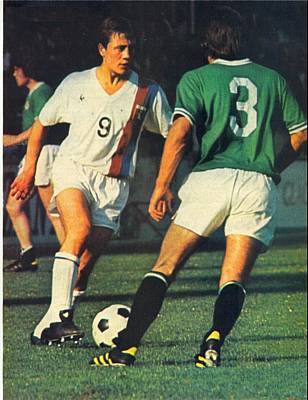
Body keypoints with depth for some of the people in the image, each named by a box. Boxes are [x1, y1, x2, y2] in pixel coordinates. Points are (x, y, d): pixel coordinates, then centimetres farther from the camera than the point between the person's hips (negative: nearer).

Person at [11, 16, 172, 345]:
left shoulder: (148, 94, 0)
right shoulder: (75, 85, 2)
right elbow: (41, 124, 15)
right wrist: (29, 170, 12)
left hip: (112, 183, 1)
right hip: (72, 168, -1)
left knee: (87, 259, -8)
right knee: (80, 228, -30)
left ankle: (47, 329, 5)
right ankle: (59, 314, -37)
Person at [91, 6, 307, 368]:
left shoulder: (197, 79, 8)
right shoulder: (272, 79, 17)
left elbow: (179, 133, -7)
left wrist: (161, 186, -6)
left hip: (211, 177, -2)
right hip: (259, 184, 2)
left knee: (164, 268, 3)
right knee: (234, 280, 4)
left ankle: (126, 346, -6)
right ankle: (215, 339, -23)